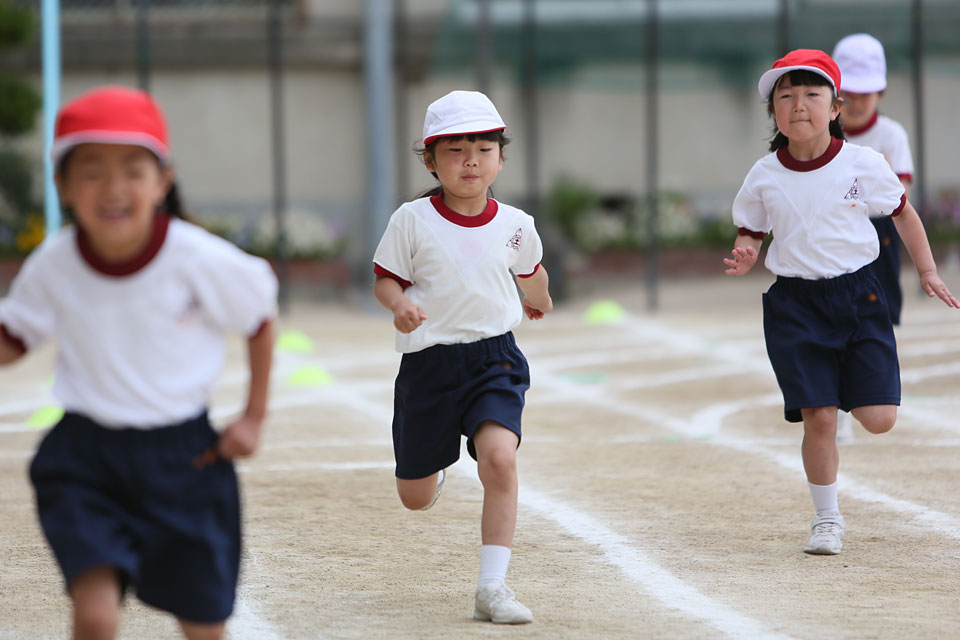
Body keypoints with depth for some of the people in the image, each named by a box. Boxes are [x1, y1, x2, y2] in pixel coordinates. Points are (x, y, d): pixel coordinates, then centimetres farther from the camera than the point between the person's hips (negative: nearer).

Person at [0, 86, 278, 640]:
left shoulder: (200, 260, -15)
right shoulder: (53, 267, -9)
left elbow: (261, 318, 3)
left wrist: (254, 418, 3)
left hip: (183, 459, 0)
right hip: (85, 456, 0)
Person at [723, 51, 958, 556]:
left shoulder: (863, 164, -5)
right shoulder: (763, 177, -3)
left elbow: (902, 213, 9)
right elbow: (750, 232, 10)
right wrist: (744, 258, -13)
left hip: (858, 293, 0)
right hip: (795, 305, 0)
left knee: (878, 419, -5)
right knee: (818, 419, -6)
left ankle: (848, 384, 32)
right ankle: (827, 519, 13)